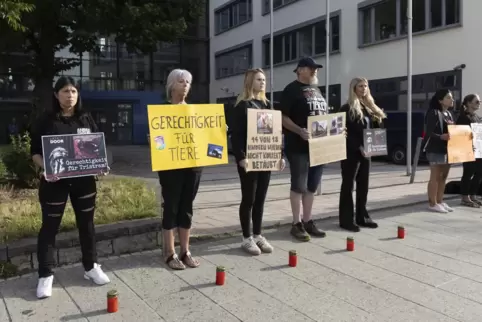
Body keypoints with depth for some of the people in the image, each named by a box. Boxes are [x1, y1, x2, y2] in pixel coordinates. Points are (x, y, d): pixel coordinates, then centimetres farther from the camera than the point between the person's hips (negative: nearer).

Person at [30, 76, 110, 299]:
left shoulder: (86, 119, 6)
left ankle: (91, 267, 25)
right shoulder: (46, 121, -3)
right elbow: (35, 152, -3)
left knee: (86, 223, 11)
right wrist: (46, 168, -21)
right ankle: (45, 275, 15)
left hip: (84, 180, 3)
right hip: (54, 181, -3)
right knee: (50, 226, 5)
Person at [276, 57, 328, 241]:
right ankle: (297, 224, 8)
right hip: (299, 146, -7)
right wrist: (300, 131, -26)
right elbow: (283, 117, -13)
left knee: (311, 186, 12)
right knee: (298, 186, -2)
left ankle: (307, 221, 21)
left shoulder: (317, 90, 18)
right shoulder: (292, 89, -6)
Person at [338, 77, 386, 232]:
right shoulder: (347, 109, -7)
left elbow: (375, 129, 19)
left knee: (363, 185, 11)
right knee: (348, 185, -1)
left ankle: (362, 217, 20)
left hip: (366, 152, 7)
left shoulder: (369, 108, 16)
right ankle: (346, 220, 3)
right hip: (351, 152, -7)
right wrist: (359, 147, -20)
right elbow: (346, 132, -14)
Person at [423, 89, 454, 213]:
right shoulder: (433, 113, -10)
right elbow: (429, 133, -18)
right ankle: (432, 203, 3)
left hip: (447, 149, 9)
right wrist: (441, 137, -34)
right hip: (436, 150, -9)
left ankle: (439, 201, 20)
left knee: (443, 177, 11)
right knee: (435, 177, -4)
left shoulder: (449, 114, 17)